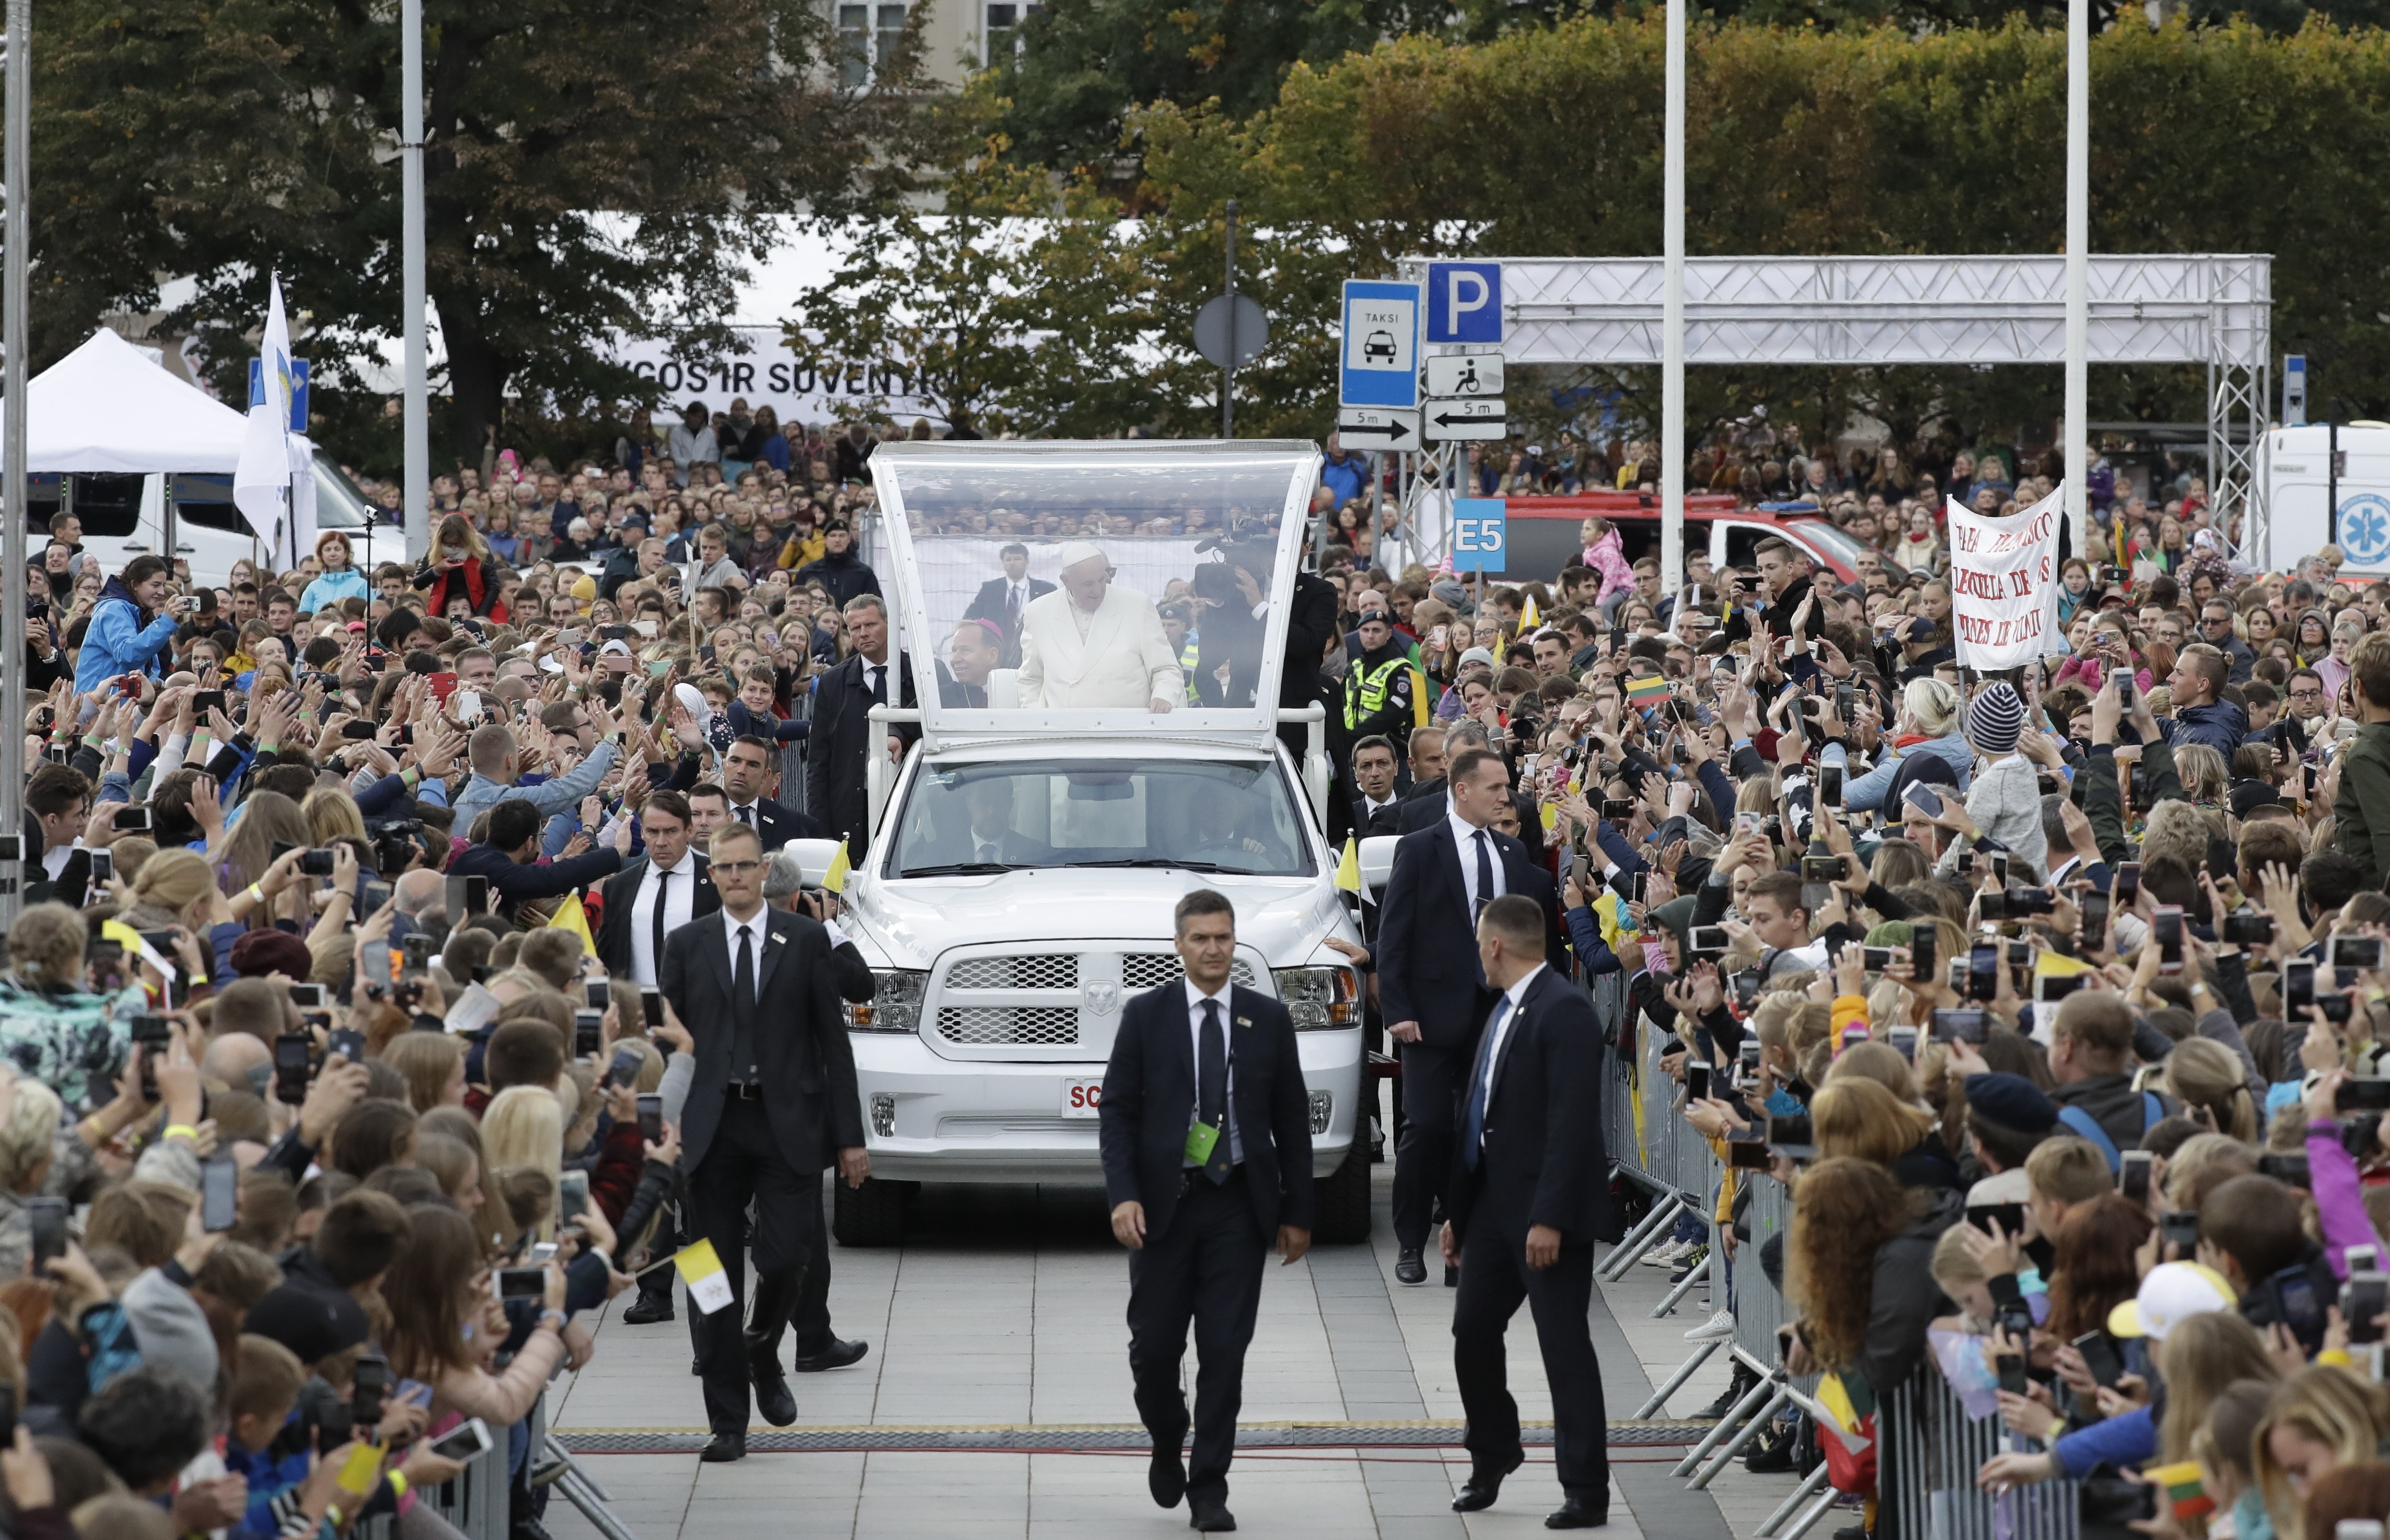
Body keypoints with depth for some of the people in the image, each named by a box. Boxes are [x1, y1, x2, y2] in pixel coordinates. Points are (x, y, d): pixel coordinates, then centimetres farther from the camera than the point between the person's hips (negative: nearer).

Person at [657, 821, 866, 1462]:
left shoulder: (805, 939, 5)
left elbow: (832, 1040, 5)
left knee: (785, 1259, -10)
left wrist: (849, 1136, 1)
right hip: (712, 1128, 1)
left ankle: (763, 1352, 23)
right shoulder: (687, 945, 8)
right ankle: (727, 1425, 7)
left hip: (786, 1124, -1)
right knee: (718, 1279, 1)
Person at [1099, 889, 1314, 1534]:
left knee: (1225, 1352, -2)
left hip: (1239, 1207, 1)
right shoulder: (1145, 1016, 1)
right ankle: (1167, 1446, 30)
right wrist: (1122, 1196, -14)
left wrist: (1297, 1213, 5)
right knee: (1154, 1346, 2)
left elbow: (1293, 1120, 7)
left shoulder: (1268, 1019, 5)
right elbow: (1117, 1112, -1)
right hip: (1163, 1206, -1)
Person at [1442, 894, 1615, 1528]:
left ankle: (1586, 1492, 1)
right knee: (1473, 1332, 14)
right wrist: (1459, 1211, 17)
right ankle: (1492, 1457, 34)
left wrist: (1550, 1218, -24)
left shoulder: (1565, 1011, -16)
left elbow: (1572, 1121, -21)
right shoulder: (1503, 1012, 13)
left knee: (1565, 1347, -4)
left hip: (1546, 1212, -9)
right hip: (1494, 1206, 9)